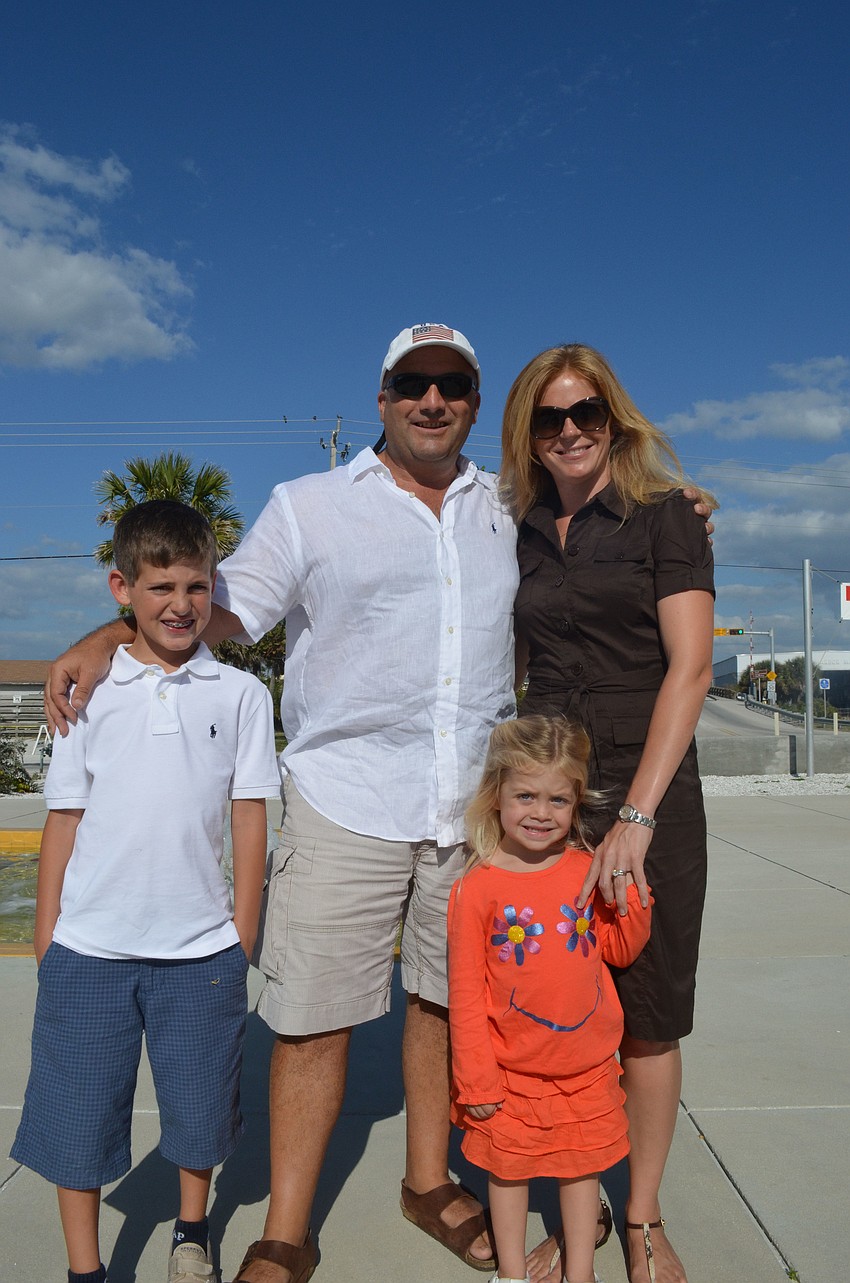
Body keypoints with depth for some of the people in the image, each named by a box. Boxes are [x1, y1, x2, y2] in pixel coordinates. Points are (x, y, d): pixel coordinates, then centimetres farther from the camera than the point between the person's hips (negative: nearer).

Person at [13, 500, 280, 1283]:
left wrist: (242, 940, 1)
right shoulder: (92, 692, 1)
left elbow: (250, 818, 0)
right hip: (88, 949, 1)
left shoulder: (240, 694, -1)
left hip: (200, 948, 0)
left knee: (200, 1105, 15)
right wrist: (46, 939, 5)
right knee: (77, 1111, 11)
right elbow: (64, 819, 4)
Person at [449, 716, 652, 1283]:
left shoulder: (590, 871, -6)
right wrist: (477, 1080, -8)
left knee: (582, 1164, 18)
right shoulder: (477, 888, -16)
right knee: (508, 1166, 16)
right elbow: (465, 991, -11)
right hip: (512, 1069, -2)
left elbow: (620, 952, 4)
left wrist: (630, 891, -12)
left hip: (587, 1065, 3)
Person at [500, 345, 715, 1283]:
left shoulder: (663, 517, -2)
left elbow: (689, 667, -11)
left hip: (647, 794, -3)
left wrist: (637, 817, -19)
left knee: (645, 1018, 8)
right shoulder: (525, 537, 10)